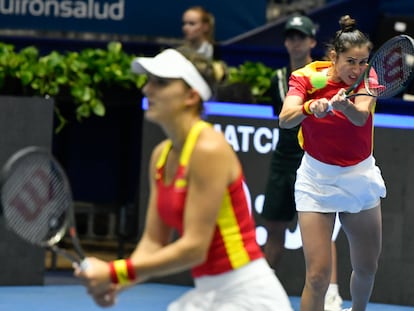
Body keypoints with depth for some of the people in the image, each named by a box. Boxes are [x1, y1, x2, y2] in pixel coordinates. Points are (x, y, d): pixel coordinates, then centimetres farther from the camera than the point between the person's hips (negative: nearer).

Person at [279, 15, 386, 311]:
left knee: (367, 268, 14)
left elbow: (361, 116, -30)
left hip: (360, 177, 3)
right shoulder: (307, 77, -13)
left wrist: (344, 105, -53)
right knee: (318, 275, -11)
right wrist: (310, 107, -51)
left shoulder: (366, 77, -9)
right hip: (317, 180, -3)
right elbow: (285, 119, -31)